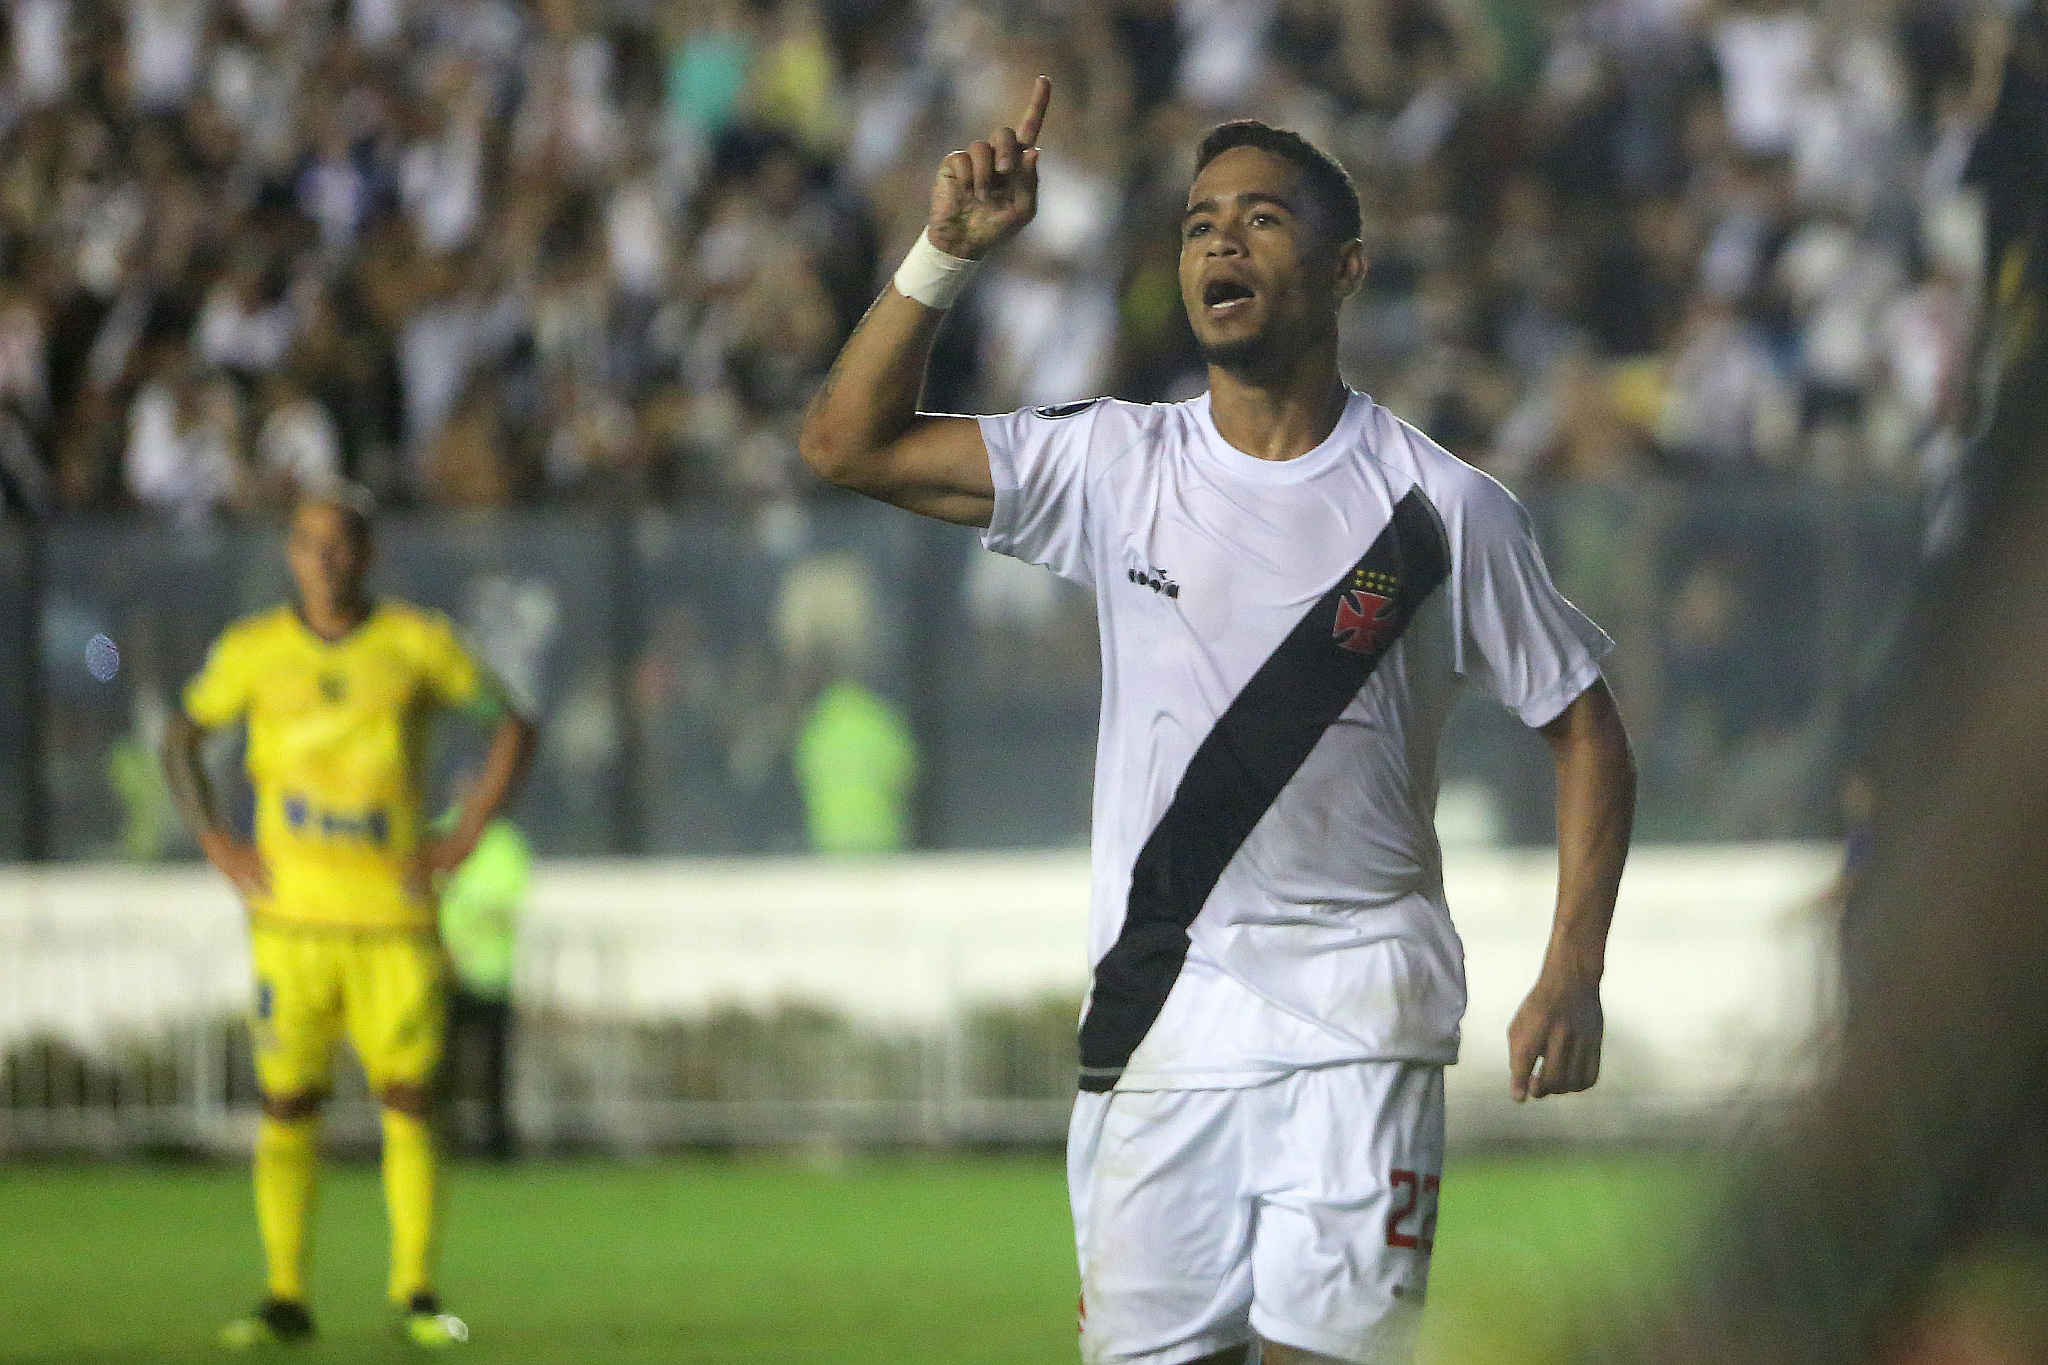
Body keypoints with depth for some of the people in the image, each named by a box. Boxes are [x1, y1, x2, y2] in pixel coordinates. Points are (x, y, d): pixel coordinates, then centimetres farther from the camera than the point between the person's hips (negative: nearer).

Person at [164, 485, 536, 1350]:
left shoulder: (416, 645, 1)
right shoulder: (252, 651, 4)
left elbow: (512, 728, 10)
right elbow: (182, 740, 18)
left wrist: (463, 838, 1)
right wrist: (215, 841, 4)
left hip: (394, 913, -1)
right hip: (291, 914, 1)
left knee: (407, 1098, -4)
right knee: (287, 1106, -1)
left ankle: (416, 1295, 2)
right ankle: (285, 1297, 4)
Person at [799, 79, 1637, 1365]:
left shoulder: (1443, 507, -1)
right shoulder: (1116, 467, 5)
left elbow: (1583, 728, 6)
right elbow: (850, 442, 3)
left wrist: (1573, 973, -5)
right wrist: (948, 252, -9)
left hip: (1356, 1015, -3)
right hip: (1158, 1010, 3)